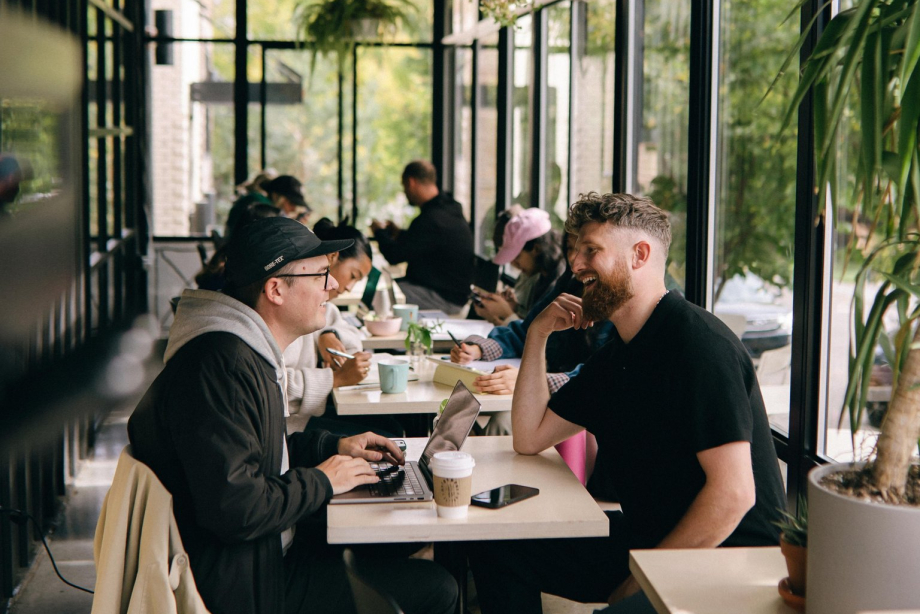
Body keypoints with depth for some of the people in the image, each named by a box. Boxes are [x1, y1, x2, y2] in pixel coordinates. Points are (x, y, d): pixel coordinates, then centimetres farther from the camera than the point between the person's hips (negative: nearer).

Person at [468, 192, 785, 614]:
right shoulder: (615, 356, 11)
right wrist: (538, 333, 7)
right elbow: (529, 439, 15)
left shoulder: (699, 344, -18)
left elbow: (734, 493, -24)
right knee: (494, 548, 4)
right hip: (644, 538, 9)